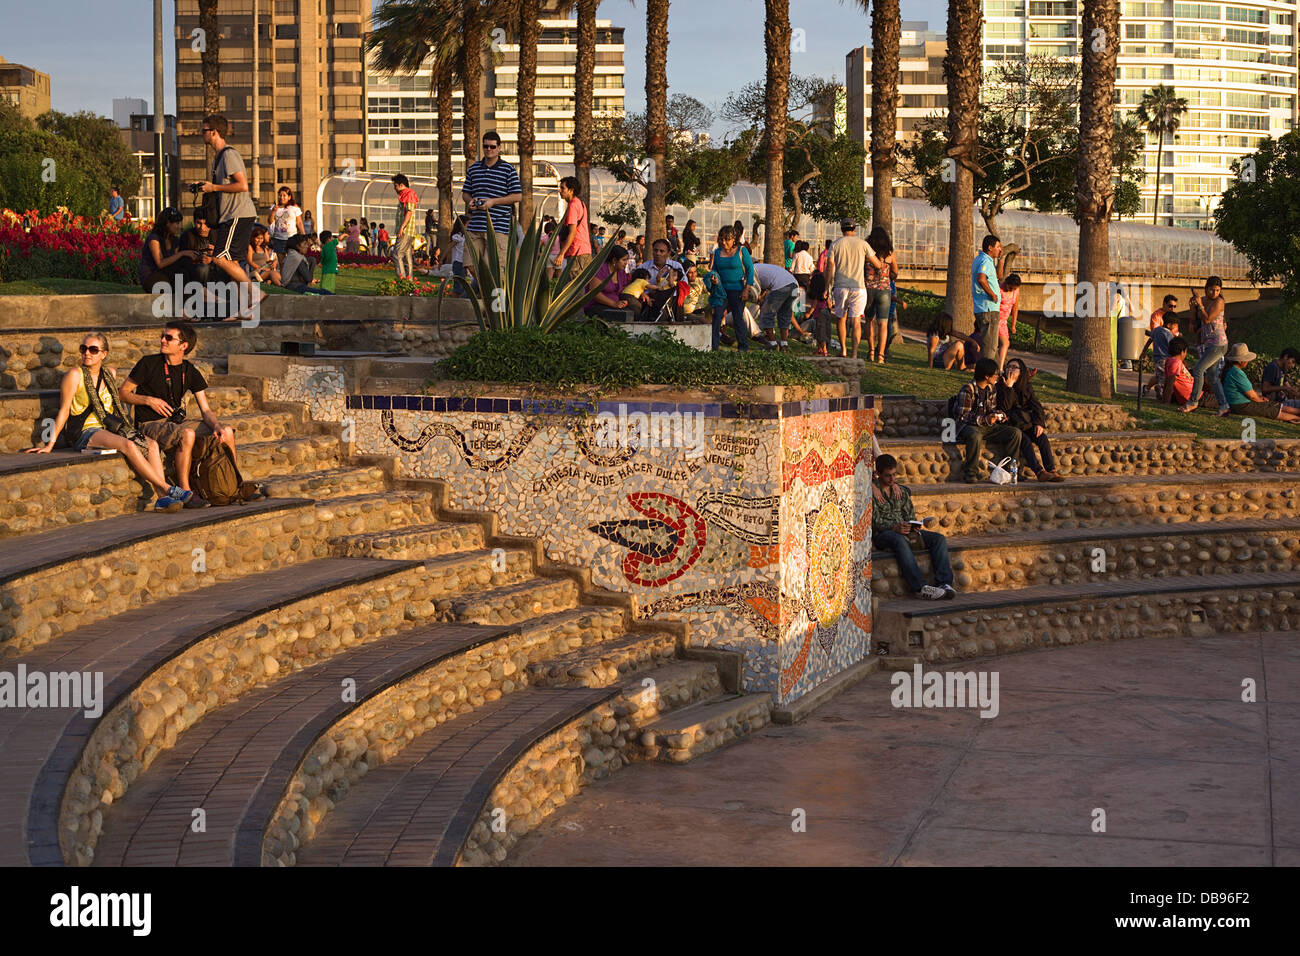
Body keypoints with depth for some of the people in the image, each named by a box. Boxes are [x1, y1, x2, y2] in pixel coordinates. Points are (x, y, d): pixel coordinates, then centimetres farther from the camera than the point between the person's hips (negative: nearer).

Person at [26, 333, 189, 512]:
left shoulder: (109, 374, 15)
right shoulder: (75, 375, -3)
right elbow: (64, 410, -4)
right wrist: (50, 444, -9)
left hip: (108, 430, 7)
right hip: (85, 433, -7)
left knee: (152, 444, -18)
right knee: (128, 446, -32)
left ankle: (163, 498, -33)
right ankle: (169, 489, -32)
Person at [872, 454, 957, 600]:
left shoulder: (902, 491, 21)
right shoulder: (871, 491, 0)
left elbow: (910, 515, 17)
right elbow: (874, 520, -10)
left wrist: (913, 526, -7)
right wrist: (894, 527, -26)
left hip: (905, 530, 7)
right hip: (882, 534, -7)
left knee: (939, 538, -15)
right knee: (900, 540, -41)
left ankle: (944, 583, -29)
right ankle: (920, 587, -45)